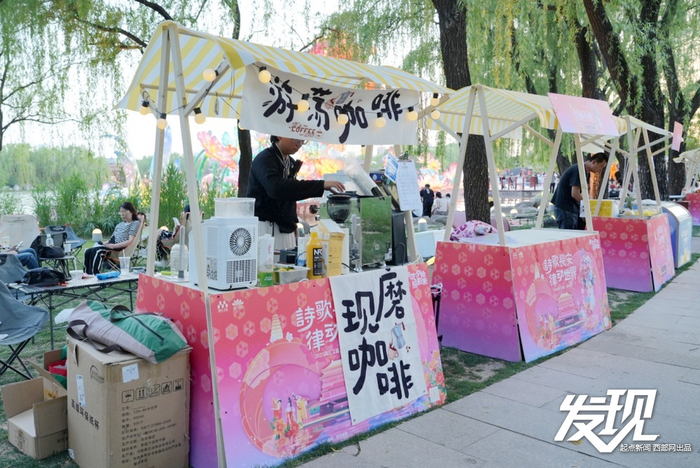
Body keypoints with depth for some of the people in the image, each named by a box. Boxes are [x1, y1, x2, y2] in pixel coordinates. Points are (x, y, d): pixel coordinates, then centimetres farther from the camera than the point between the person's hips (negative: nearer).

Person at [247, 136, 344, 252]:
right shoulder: (265, 159, -12)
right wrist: (321, 185, -34)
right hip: (266, 228, -7)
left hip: (285, 229, 7)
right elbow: (277, 188, -31)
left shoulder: (291, 163, 14)